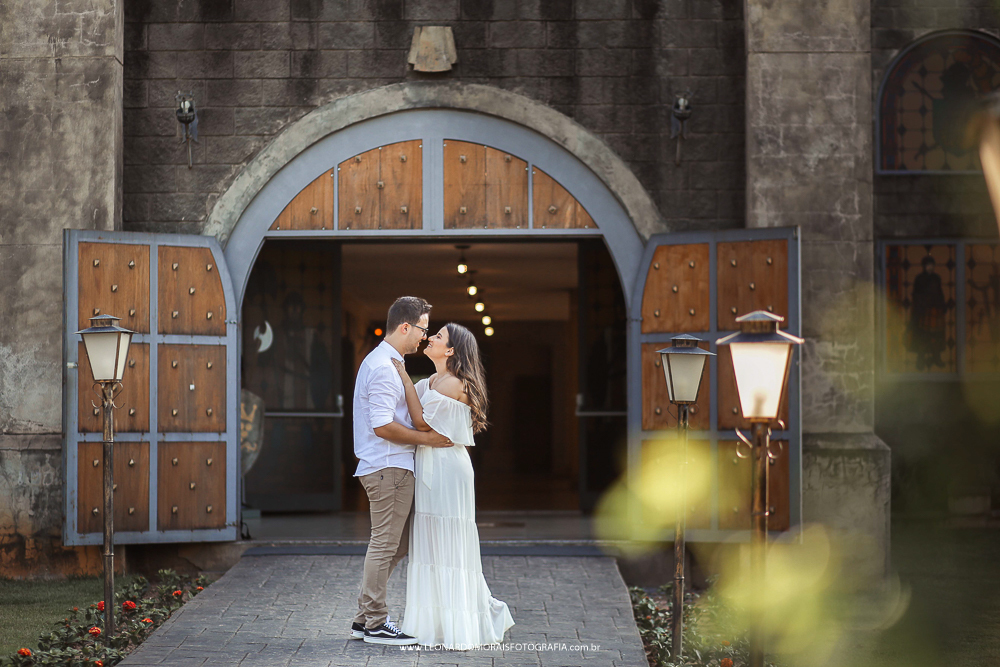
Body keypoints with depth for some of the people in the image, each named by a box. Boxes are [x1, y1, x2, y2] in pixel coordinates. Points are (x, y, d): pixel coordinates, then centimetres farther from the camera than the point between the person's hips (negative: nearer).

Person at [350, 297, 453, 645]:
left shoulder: (383, 362, 18)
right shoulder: (384, 367, -16)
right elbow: (382, 426, -23)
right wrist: (426, 438, -16)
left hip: (392, 466, 11)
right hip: (389, 468, -11)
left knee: (395, 543, 14)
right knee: (386, 544, -5)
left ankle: (364, 619, 18)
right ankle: (375, 624, 2)